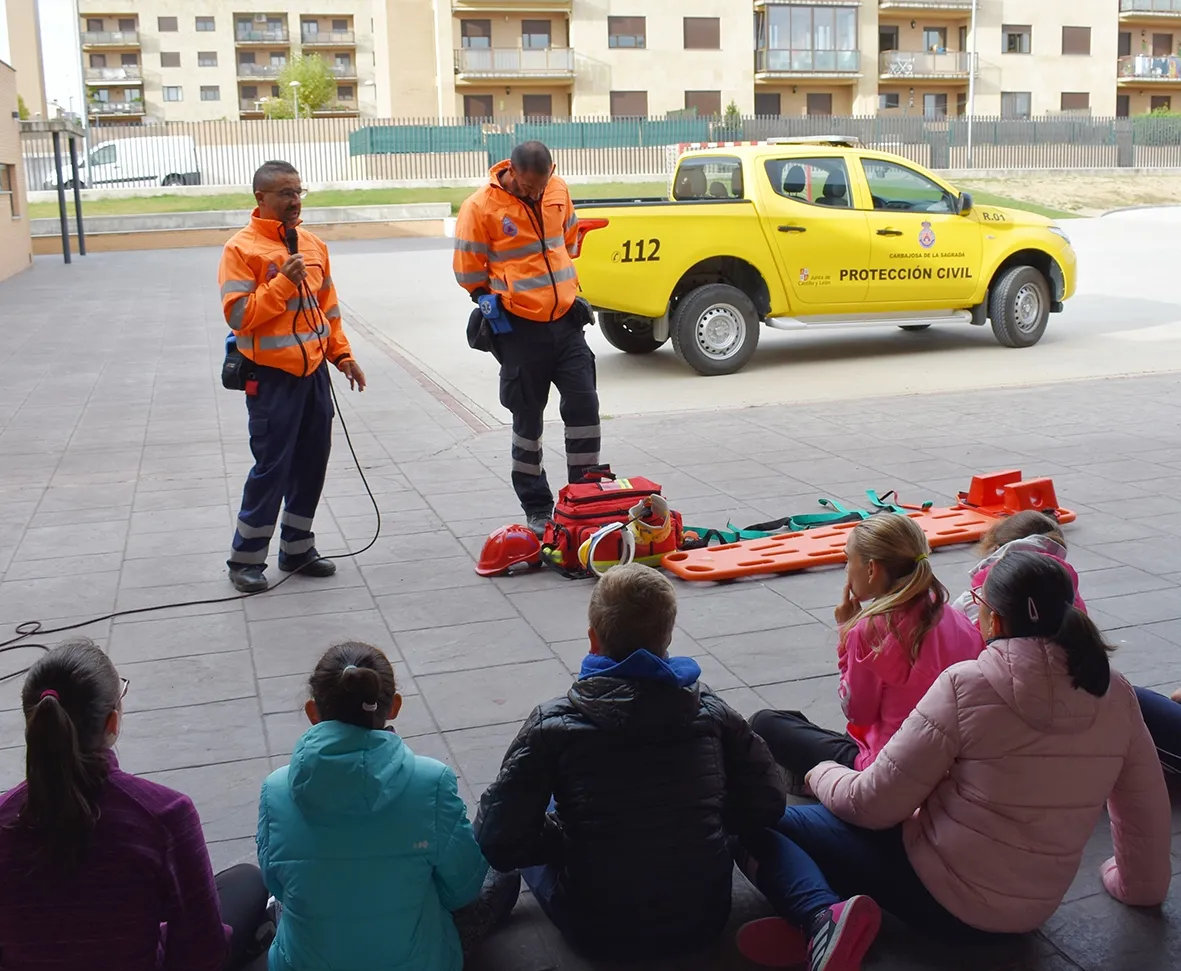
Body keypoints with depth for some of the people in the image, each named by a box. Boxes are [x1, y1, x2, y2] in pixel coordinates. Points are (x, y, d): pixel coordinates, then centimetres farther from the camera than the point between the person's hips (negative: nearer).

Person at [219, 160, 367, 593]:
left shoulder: (312, 244, 10)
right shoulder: (242, 249, -10)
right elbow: (238, 315, -17)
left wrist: (342, 354, 12)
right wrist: (283, 282, -21)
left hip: (314, 373, 7)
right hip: (271, 377, -6)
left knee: (312, 463, 11)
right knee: (272, 468, -3)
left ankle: (297, 549, 26)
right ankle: (245, 558, 11)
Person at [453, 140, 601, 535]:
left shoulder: (558, 191, 3)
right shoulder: (481, 207, -13)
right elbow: (468, 270, -6)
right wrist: (493, 303, 0)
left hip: (566, 320, 4)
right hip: (520, 328, -4)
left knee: (584, 405, 1)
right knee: (528, 418, 5)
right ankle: (536, 509, 16)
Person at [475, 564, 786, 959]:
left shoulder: (554, 724, -16)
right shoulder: (711, 712, -8)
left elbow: (498, 840, -16)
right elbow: (766, 805, -2)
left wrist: (565, 836, 2)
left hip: (599, 933, -1)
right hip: (703, 918, 2)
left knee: (529, 823, 24)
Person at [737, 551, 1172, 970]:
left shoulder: (967, 685, -20)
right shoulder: (1115, 695, -5)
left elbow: (874, 804, -15)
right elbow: (1147, 808, 7)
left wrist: (823, 774, 6)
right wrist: (1141, 886, 27)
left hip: (941, 893, -7)